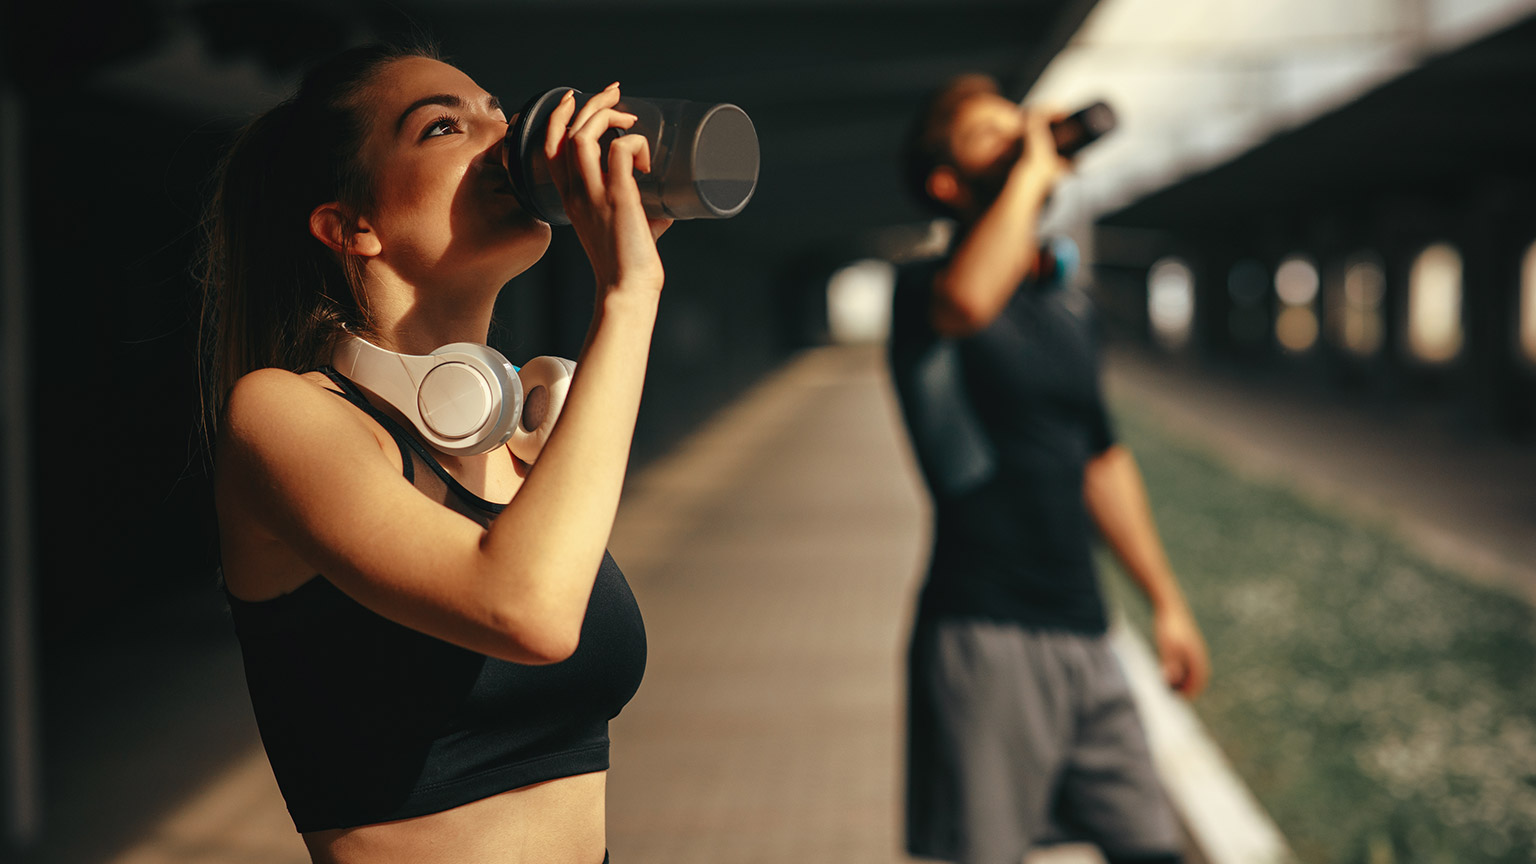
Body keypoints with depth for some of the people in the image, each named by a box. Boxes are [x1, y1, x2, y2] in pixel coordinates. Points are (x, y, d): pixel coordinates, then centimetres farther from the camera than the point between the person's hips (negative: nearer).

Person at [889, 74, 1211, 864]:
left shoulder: (1067, 305, 17)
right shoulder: (926, 288, -6)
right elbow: (967, 301, -33)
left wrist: (1166, 600, 23)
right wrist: (1030, 171, -18)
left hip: (1082, 637, 7)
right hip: (985, 639, -7)